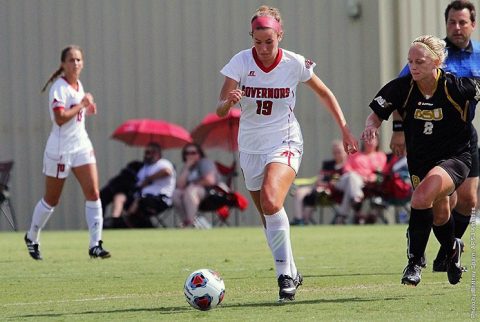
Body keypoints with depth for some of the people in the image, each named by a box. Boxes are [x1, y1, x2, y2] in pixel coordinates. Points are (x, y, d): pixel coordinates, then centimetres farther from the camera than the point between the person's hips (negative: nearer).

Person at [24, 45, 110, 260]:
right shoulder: (59, 87, -15)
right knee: (51, 200, 7)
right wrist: (82, 105, -19)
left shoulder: (79, 86, 10)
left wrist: (88, 109, 7)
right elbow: (60, 118, -26)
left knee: (93, 193, -9)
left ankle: (95, 245, -11)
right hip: (60, 149, -7)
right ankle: (32, 238, 30)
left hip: (81, 146, 7)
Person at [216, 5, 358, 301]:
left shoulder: (295, 64, -10)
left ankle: (285, 273, -20)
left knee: (271, 202, -28)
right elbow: (220, 110, -16)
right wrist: (229, 101, -39)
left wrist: (345, 130, 5)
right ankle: (291, 274, 29)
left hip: (285, 143, -3)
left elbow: (325, 94, 8)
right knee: (269, 218, 10)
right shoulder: (241, 62, -10)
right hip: (251, 147, 3)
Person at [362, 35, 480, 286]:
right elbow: (376, 113, -3)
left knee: (421, 199, -29)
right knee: (439, 216, 19)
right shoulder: (402, 87, -13)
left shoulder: (456, 86, -20)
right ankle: (452, 249, 54)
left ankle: (415, 263, -17)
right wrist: (371, 126, -24)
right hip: (420, 160, 4)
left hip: (455, 157, -4)